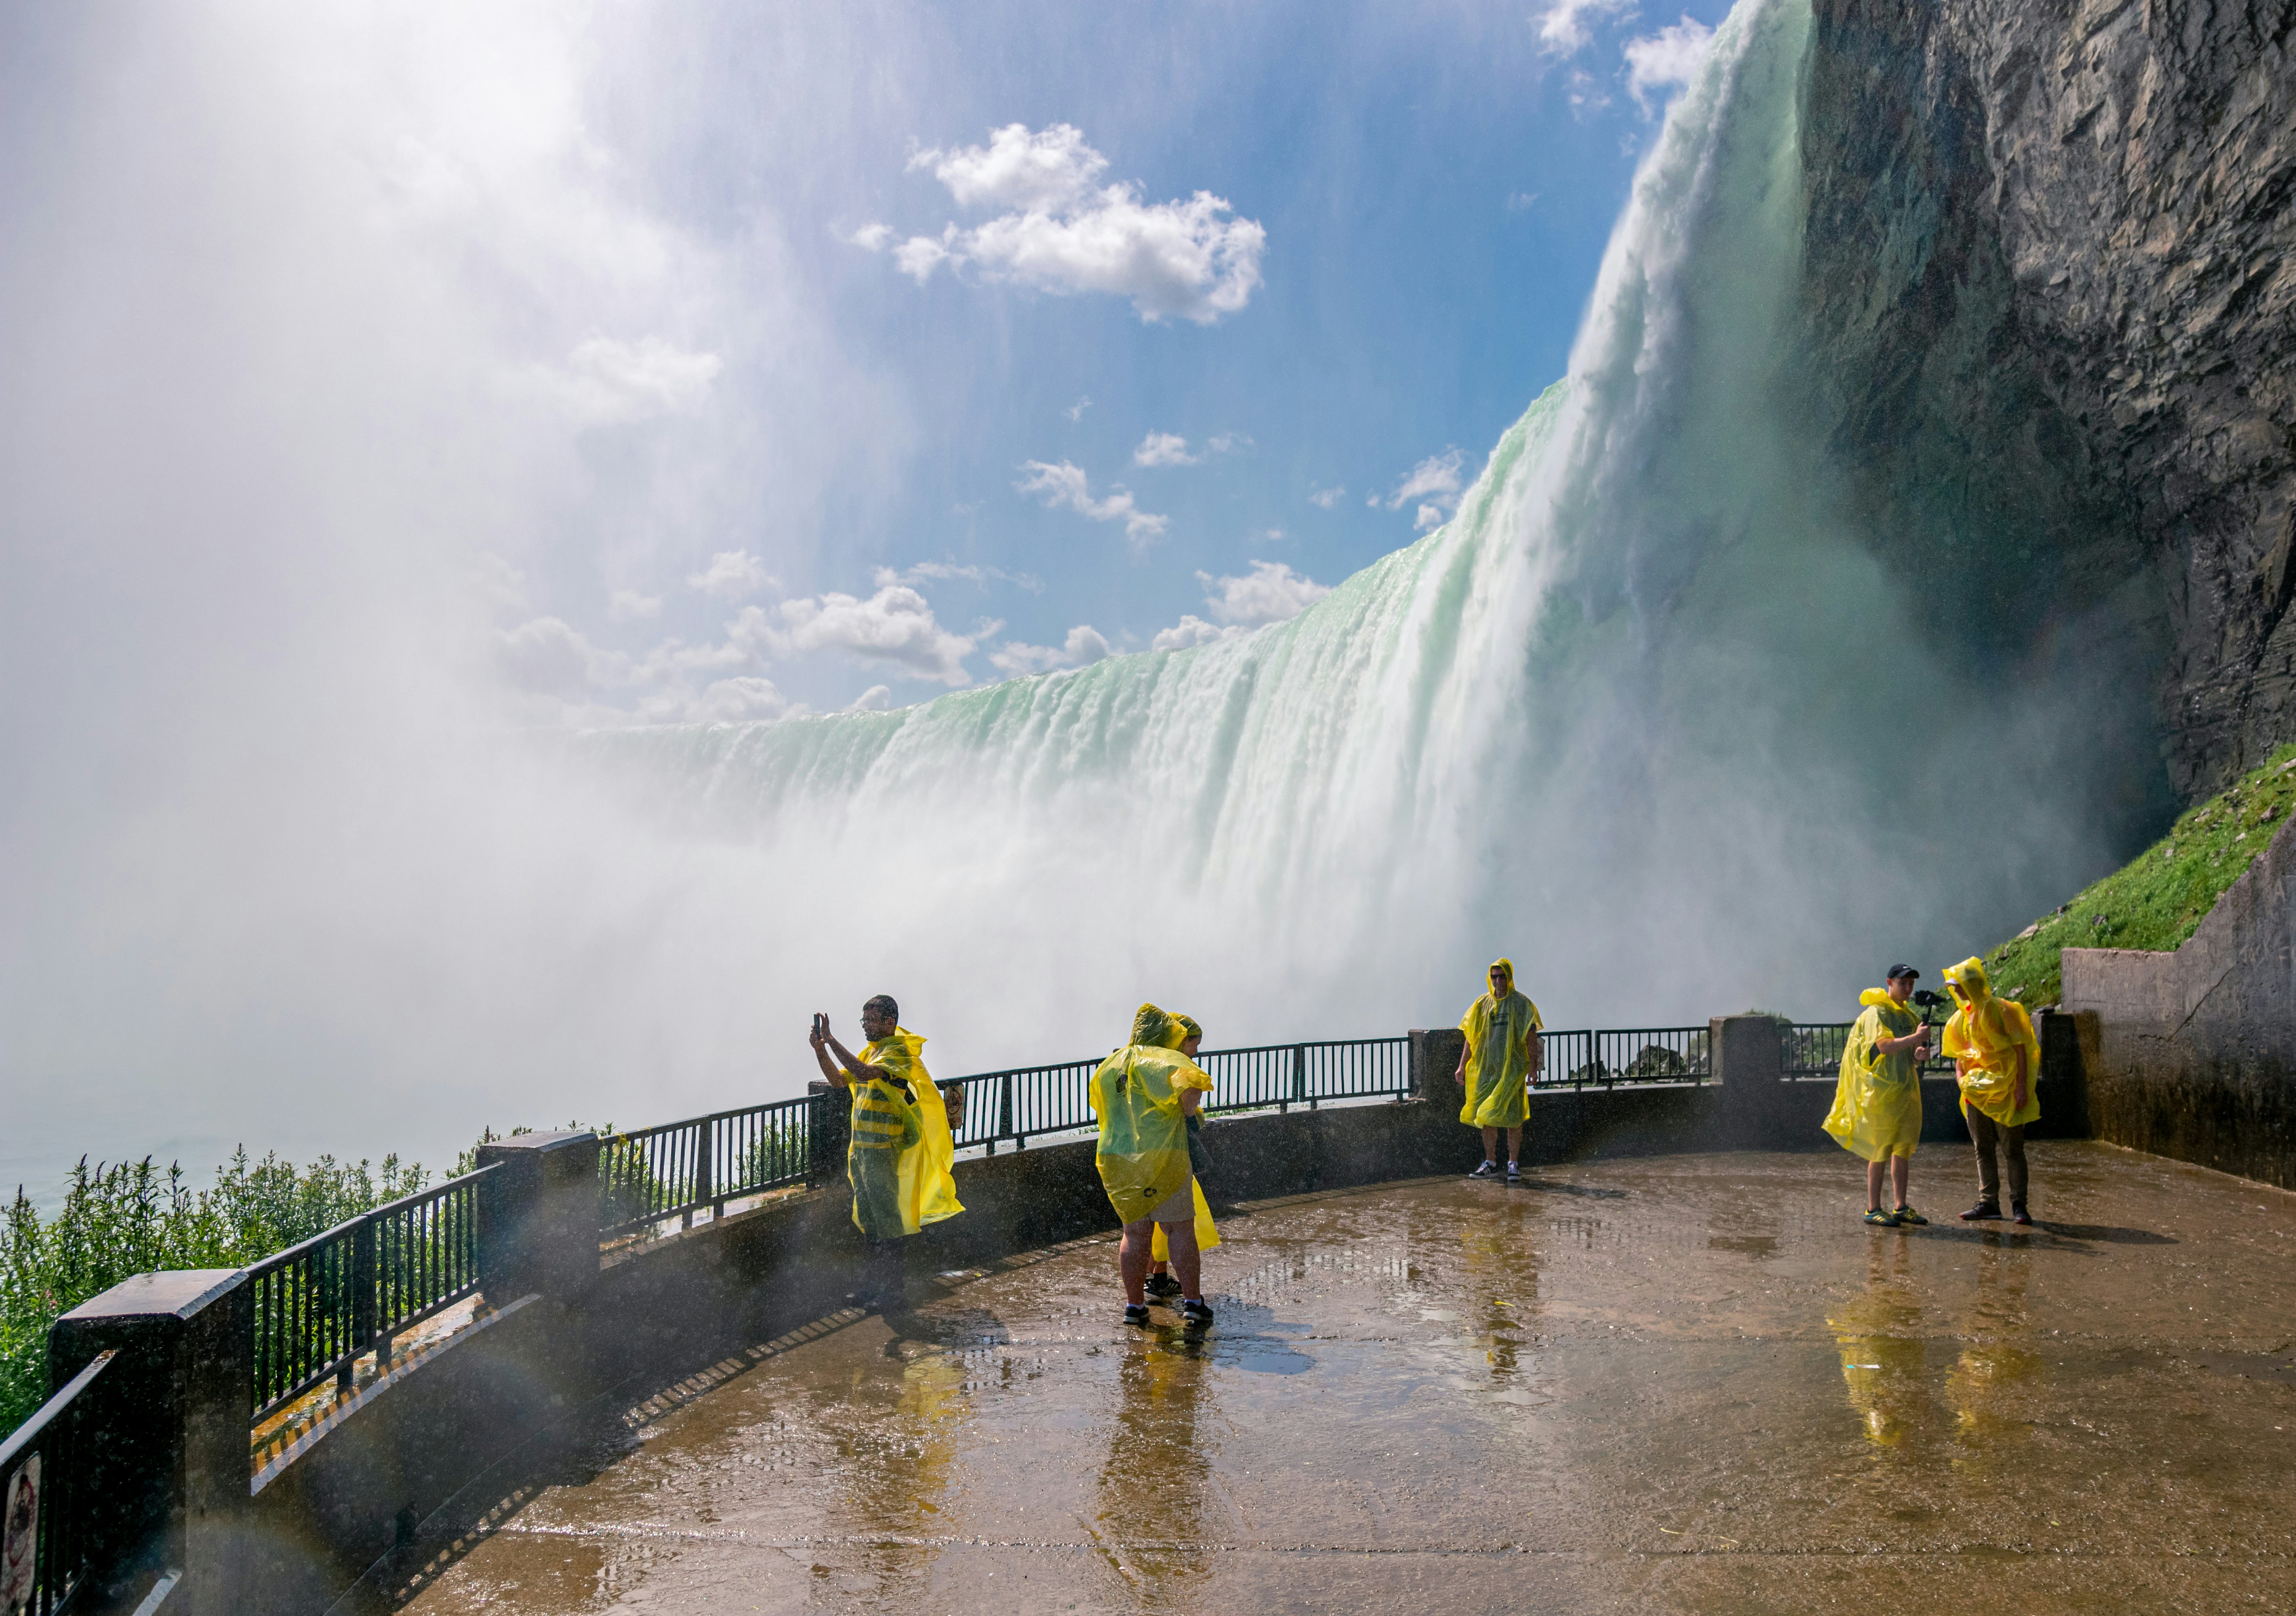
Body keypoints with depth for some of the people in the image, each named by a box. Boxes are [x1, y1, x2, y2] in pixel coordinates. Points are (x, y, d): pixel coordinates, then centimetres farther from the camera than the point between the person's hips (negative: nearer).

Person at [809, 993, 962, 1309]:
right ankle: (874, 1283, 25)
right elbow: (840, 1080, 17)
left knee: (887, 1219, -2)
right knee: (869, 1219, 15)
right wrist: (821, 1050, 1)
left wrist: (832, 1041, -27)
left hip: (883, 1150, -9)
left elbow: (865, 1073, -29)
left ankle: (892, 1289, 5)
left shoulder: (898, 1051, -13)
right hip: (861, 1147, 9)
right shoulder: (872, 1051, 16)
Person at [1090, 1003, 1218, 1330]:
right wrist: (1187, 1112, -8)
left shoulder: (1108, 1066, 14)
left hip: (1117, 1158, 5)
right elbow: (1192, 1082, -26)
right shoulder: (1165, 1059, -7)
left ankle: (1134, 1305, 13)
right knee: (1180, 1229, 3)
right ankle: (1193, 1302, 3)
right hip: (1162, 1157, -5)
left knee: (1135, 1232, 11)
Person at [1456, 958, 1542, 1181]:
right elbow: (1471, 1038, 11)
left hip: (1513, 1069, -3)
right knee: (1486, 1118, 6)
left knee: (1512, 1118, -4)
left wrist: (1533, 1068, -9)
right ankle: (1490, 1164, 14)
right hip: (1486, 1070, 4)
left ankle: (1513, 1164, 5)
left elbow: (1531, 1038, -2)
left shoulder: (1522, 1004, 0)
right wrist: (1462, 1066, 5)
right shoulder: (1482, 1004, 9)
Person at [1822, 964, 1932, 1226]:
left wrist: (1918, 1055, -2)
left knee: (1903, 1148, 9)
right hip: (1881, 1089, -8)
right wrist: (1916, 1037, -26)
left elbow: (1906, 1054, 19)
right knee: (1881, 1151, -5)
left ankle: (1900, 1207, 16)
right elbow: (1883, 1047, -22)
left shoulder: (1908, 1016, 16)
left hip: (1906, 1089, 8)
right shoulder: (1876, 1013, -9)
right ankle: (1873, 1210, 1)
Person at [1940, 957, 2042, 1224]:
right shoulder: (1962, 1017, 9)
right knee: (1983, 1150, 9)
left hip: (2006, 1090, -6)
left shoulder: (2002, 1010, -11)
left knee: (2013, 1149, -2)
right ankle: (1988, 1203, 16)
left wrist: (2022, 1087, -15)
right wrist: (1964, 1084, 4)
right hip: (1977, 1090, 6)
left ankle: (2018, 1205, 5)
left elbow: (2021, 1049, -10)